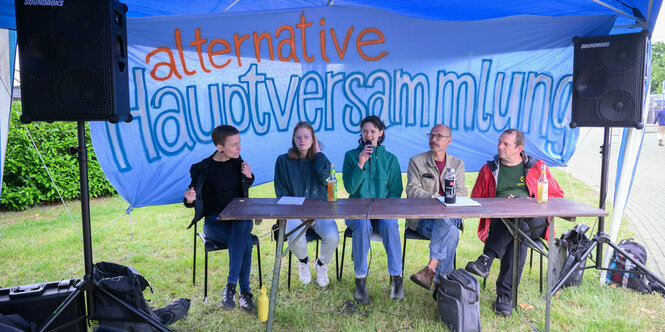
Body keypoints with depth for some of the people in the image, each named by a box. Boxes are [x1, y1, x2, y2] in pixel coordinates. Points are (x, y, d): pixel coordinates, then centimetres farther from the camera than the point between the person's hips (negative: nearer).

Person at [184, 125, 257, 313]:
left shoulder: (237, 162, 5)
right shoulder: (202, 169, -8)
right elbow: (195, 201, -2)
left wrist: (249, 176, -2)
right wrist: (190, 200, -27)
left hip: (240, 218, 3)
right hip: (215, 221, -3)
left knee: (240, 227, -35)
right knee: (245, 241, -31)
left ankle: (230, 287, -29)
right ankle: (245, 292, -22)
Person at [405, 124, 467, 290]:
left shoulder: (458, 164, 17)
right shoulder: (416, 161, 7)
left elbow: (461, 193, 9)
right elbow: (412, 190, -4)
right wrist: (434, 197, -20)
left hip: (450, 215, 2)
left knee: (445, 221, -36)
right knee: (451, 232, -32)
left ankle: (430, 270, -38)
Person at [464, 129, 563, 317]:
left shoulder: (537, 167, 15)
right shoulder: (488, 170, 15)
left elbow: (557, 196, 16)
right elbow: (475, 200, 16)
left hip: (533, 222, 0)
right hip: (499, 222, 1)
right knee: (518, 235, -36)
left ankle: (487, 259, -39)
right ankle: (505, 295, -36)